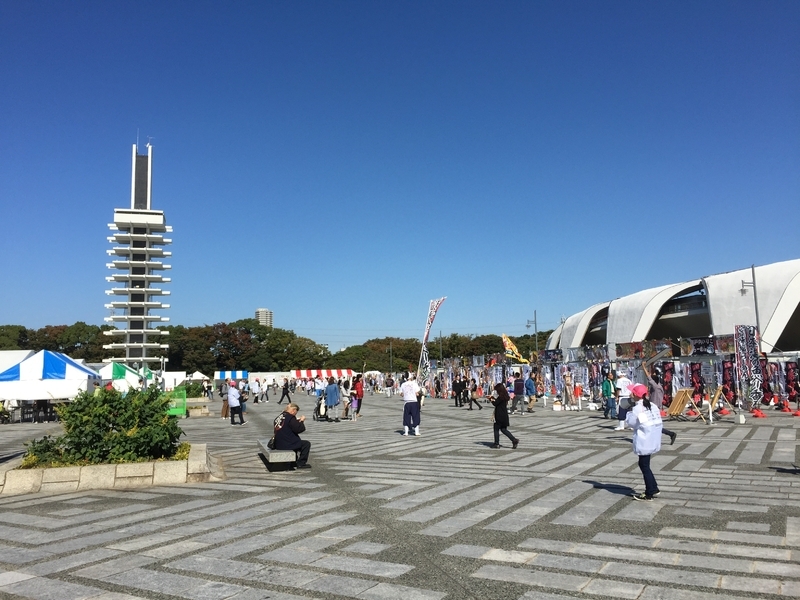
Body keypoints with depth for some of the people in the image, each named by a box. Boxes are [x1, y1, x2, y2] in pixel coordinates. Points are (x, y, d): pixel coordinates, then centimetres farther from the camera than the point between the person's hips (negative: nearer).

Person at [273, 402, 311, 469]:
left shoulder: (278, 417, 8)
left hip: (278, 444, 9)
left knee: (296, 441, 34)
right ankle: (301, 463, 5)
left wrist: (297, 421, 12)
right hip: (286, 445, -9)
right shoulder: (290, 418, -17)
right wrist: (301, 421, 0)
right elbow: (298, 429, -18)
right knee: (306, 444, 2)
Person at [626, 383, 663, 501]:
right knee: (644, 465, 20)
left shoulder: (637, 409, -17)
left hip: (644, 442, -8)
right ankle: (653, 489, 25)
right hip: (653, 441, 8)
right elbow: (658, 423, 9)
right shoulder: (652, 406, 6)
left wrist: (629, 412, 6)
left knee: (644, 466, 1)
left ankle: (649, 494, 7)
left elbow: (631, 423, -7)